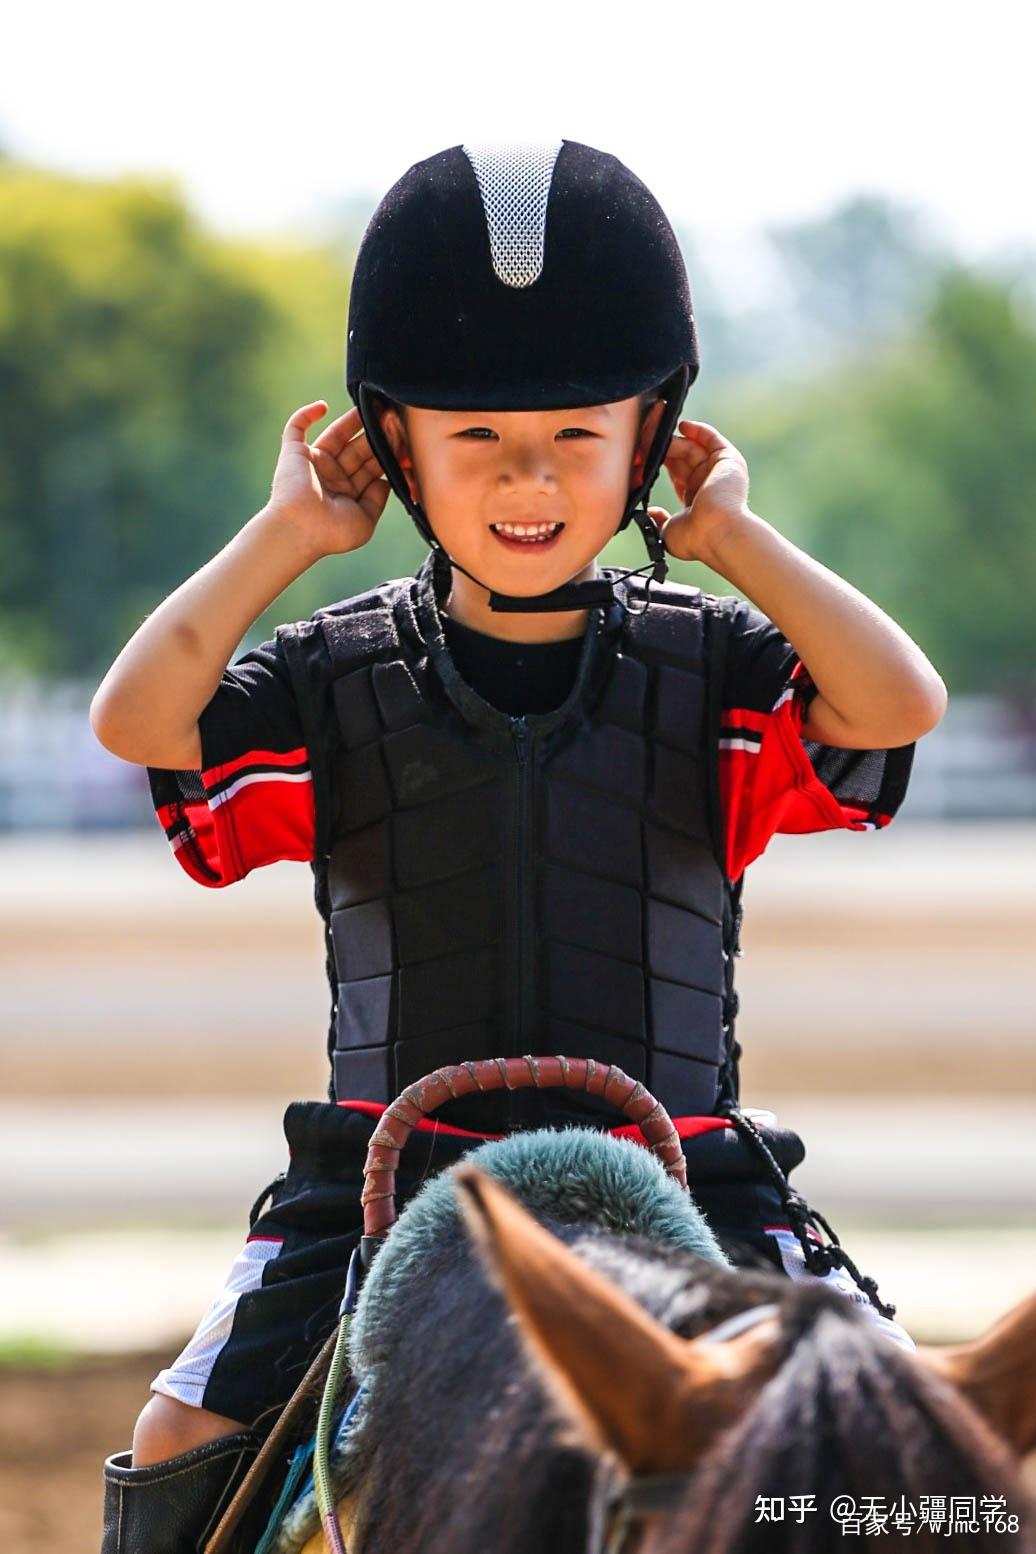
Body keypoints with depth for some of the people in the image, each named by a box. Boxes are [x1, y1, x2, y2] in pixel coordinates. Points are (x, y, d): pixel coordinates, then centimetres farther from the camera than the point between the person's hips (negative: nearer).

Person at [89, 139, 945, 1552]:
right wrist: (288, 535, -7)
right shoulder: (337, 682, 4)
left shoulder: (713, 671, 3)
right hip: (387, 1179, 0)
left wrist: (735, 538, -8)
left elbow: (898, 705, -15)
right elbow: (137, 720, -12)